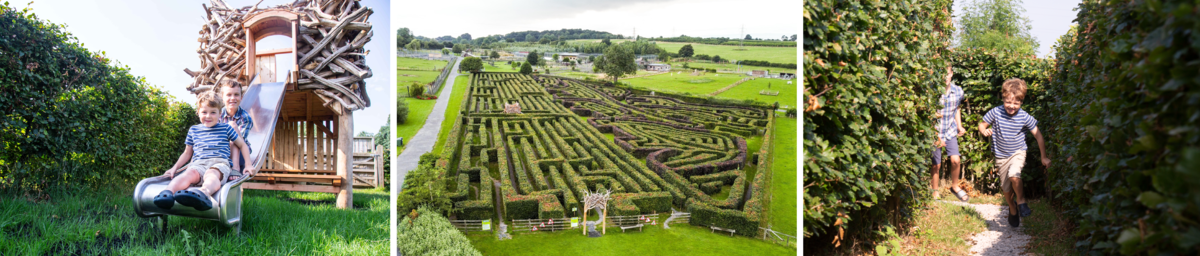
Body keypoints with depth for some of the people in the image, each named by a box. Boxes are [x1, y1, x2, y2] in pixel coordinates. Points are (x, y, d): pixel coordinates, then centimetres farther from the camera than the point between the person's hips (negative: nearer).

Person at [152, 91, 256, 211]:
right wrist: (175, 168, 22)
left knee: (211, 174, -40)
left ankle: (204, 193, -75)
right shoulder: (193, 130, 26)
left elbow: (242, 145, 23)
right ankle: (168, 193, -64)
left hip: (219, 162, -2)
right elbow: (187, 153, 35)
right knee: (190, 173, -35)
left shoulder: (225, 128, 20)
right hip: (198, 163, 3)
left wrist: (248, 165, 9)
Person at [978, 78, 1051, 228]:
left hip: (1018, 153, -2)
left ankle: (1021, 200, -5)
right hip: (1001, 156, 2)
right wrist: (984, 131, -25)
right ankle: (1013, 210, 38)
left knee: (1014, 175, -32)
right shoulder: (995, 113, -14)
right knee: (1006, 189, 9)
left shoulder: (1025, 117, -14)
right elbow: (982, 124, -1)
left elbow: (1038, 136, -6)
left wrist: (1044, 157, -6)